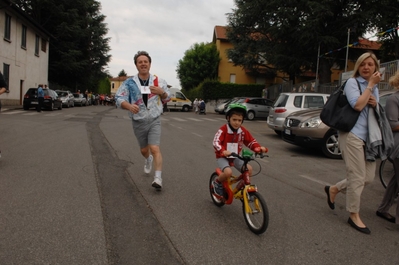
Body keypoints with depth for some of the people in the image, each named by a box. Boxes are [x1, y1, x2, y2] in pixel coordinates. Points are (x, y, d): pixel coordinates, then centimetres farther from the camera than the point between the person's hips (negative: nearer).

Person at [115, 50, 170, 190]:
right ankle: (148, 160, 53)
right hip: (138, 122, 2)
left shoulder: (158, 81, -1)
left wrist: (161, 92, -17)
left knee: (155, 148, -16)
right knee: (144, 149, 18)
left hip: (154, 121, -1)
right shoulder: (129, 83, -6)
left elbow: (167, 98, 7)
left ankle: (158, 178, -13)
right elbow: (119, 98, -15)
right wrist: (129, 106, -37)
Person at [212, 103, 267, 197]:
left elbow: (251, 141, 2)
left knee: (249, 169, -14)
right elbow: (216, 142, -30)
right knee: (228, 172, -30)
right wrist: (223, 151, -49)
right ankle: (217, 183, 2)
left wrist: (259, 148, -19)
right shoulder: (223, 130, -19)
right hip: (222, 157, -5)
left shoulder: (243, 131, -4)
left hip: (235, 157, 5)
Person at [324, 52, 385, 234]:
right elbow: (358, 105, -20)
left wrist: (375, 104, 1)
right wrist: (370, 85, -11)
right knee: (358, 177, -5)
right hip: (353, 135, -8)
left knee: (369, 177, 8)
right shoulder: (352, 82, -5)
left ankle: (334, 189, 26)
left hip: (369, 136, 8)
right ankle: (354, 216, 10)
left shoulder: (374, 87, 18)